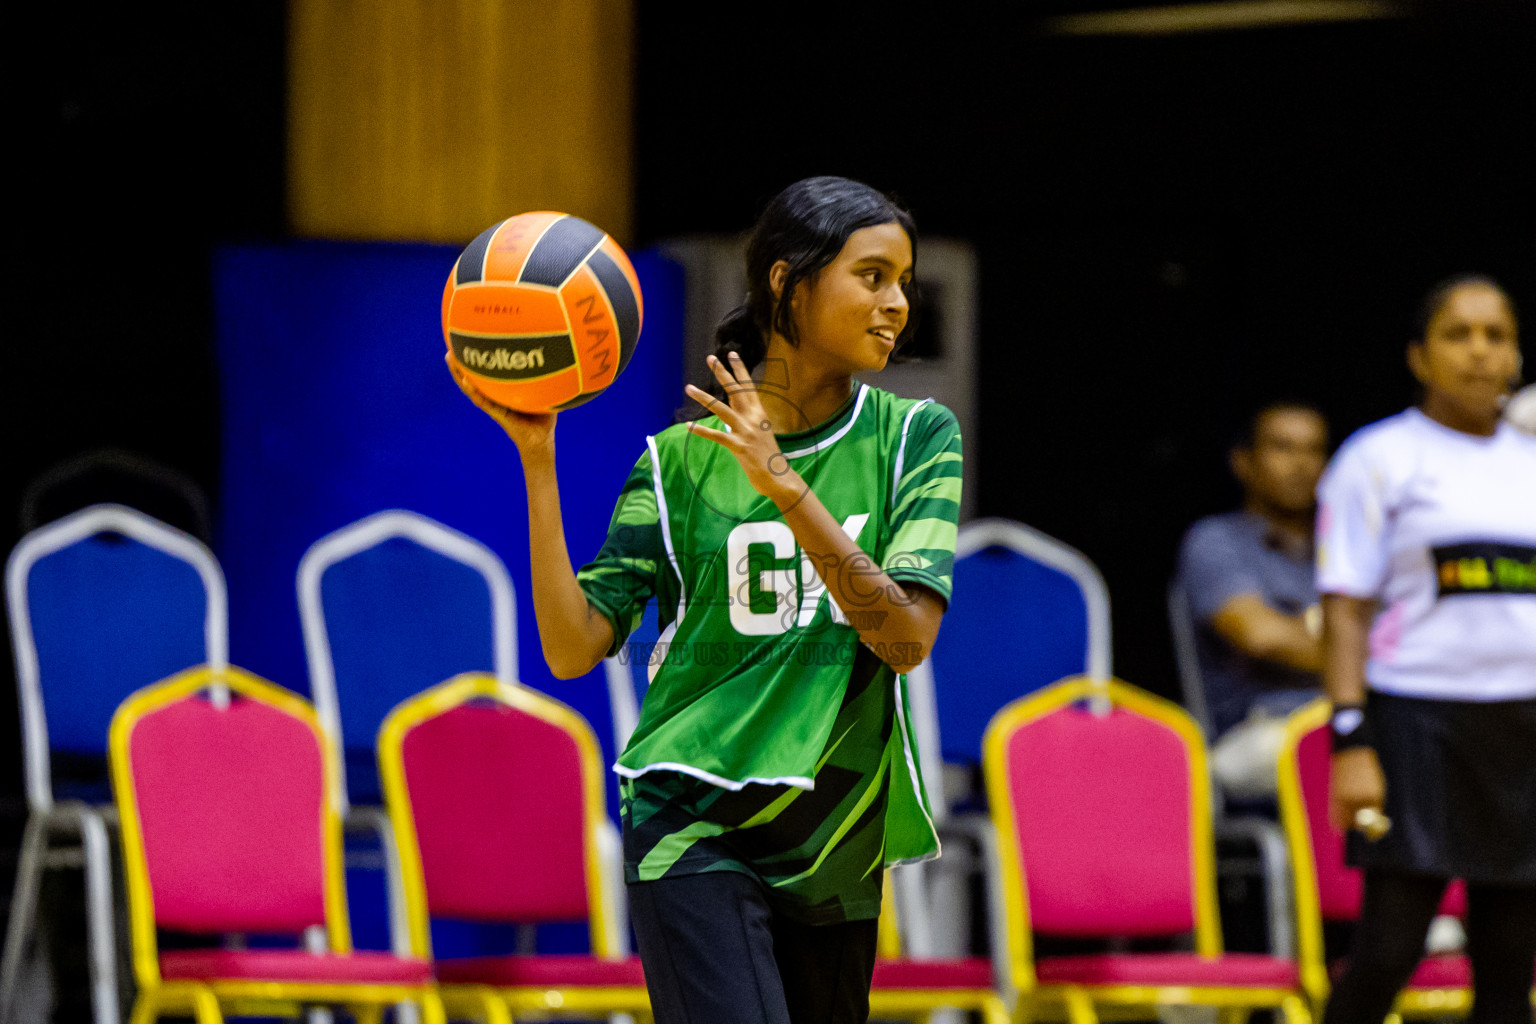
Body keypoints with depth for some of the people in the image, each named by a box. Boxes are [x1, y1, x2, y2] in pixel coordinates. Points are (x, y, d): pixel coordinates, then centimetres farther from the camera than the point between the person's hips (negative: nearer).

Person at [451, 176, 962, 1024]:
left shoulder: (917, 437, 3)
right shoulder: (682, 460, 1)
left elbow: (907, 637, -11)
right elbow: (572, 647, -5)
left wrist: (786, 487, -21)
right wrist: (536, 458, -12)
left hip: (838, 849, 3)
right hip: (695, 829, -3)